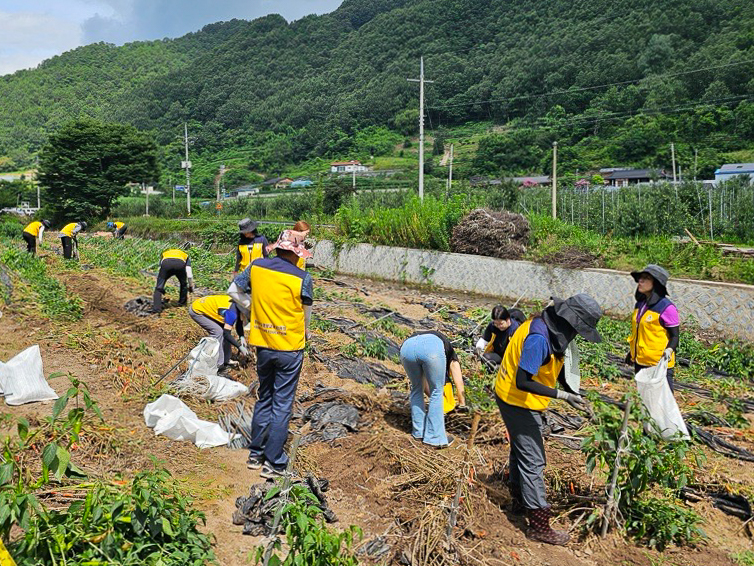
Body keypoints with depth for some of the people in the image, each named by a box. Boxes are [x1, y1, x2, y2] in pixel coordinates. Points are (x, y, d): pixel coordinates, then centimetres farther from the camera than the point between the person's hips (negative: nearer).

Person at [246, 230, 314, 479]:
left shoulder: (256, 266, -2)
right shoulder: (302, 278, -14)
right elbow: (306, 314, -5)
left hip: (263, 345, 4)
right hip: (290, 348, -4)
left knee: (264, 399, 20)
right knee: (282, 405, 6)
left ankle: (255, 453, 28)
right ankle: (273, 463, 14)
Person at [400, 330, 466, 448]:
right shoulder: (450, 353, 39)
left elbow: (425, 383, 51)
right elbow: (459, 382, 36)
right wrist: (462, 403, 50)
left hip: (407, 346, 4)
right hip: (432, 348, -4)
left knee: (416, 389, 27)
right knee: (436, 392, 17)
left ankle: (419, 432, 35)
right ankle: (435, 437, 22)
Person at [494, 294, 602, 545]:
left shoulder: (550, 329, 1)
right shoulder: (538, 339, -30)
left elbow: (554, 366, 12)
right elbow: (522, 382, -32)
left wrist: (571, 393, 2)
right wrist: (561, 395, -31)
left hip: (516, 400, 10)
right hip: (519, 403, -10)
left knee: (521, 450, 24)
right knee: (532, 460, -2)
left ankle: (520, 501, 43)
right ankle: (539, 524, 8)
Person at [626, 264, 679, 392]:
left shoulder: (666, 307, -14)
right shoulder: (640, 304, 8)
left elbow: (675, 336, -10)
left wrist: (669, 350, -27)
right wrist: (632, 352, 20)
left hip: (659, 364, -7)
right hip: (640, 363, 7)